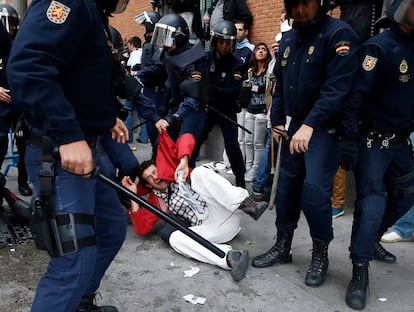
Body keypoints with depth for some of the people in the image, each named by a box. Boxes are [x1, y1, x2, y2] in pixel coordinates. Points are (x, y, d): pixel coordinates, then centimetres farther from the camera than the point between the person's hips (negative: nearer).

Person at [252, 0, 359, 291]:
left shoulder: (339, 33, -13)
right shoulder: (288, 38, 11)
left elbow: (338, 87, -22)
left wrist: (310, 125, -27)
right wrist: (277, 120, 12)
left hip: (326, 127, -7)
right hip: (296, 125, 7)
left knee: (314, 188, -14)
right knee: (287, 185, 9)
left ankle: (320, 253, 6)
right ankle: (283, 245, 24)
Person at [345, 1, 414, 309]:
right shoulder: (380, 47, -17)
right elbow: (356, 95, -23)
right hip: (372, 140, -8)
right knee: (372, 200, -9)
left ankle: (371, 239, 35)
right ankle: (360, 271, 0)